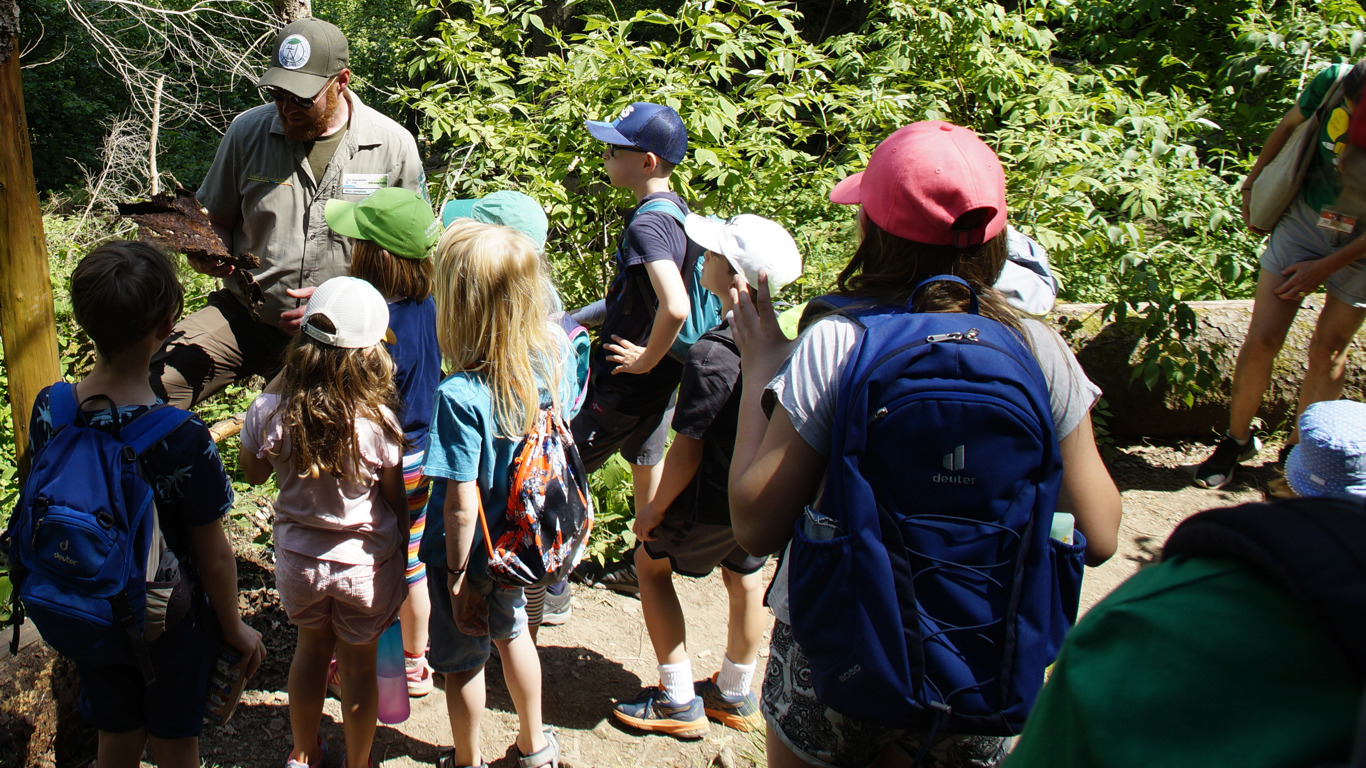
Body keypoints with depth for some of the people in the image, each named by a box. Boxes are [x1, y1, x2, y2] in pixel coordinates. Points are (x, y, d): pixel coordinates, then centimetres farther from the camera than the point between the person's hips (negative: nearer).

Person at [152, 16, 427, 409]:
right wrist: (208, 255, -10)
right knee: (151, 384, -21)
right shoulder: (248, 130, 1)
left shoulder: (394, 145, -5)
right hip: (245, 314, 2)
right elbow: (214, 220, 15)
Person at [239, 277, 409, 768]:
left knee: (311, 648, 25)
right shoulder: (378, 420, -25)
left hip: (299, 557, 2)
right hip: (366, 562, -2)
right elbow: (396, 498, -12)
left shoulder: (270, 412, -19)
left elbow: (253, 474, 1)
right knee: (358, 663, 16)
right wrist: (402, 554, 6)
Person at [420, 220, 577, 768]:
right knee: (512, 633, 30)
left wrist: (458, 576, -15)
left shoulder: (461, 398, -32)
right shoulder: (554, 358, -15)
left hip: (472, 553, -6)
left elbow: (462, 503, -26)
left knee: (464, 662, 18)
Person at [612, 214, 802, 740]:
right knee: (744, 578, 23)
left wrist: (654, 508, -10)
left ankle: (679, 702, 18)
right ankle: (735, 696, 41)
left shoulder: (711, 356, -30)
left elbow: (687, 449, -23)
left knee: (651, 563, 13)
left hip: (714, 500, -7)